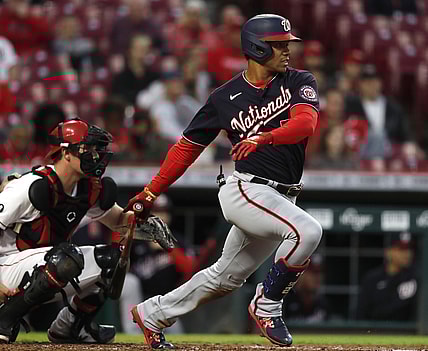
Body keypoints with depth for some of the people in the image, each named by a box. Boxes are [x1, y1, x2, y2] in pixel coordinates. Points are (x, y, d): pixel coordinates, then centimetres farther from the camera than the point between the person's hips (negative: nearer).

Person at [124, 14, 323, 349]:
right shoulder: (225, 97, 0)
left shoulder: (300, 82, 3)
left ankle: (151, 315, 30)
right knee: (308, 231, -28)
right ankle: (266, 305, -12)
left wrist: (264, 138, -36)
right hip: (244, 190, -4)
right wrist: (150, 193, 4)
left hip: (281, 197, 4)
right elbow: (188, 146, 7)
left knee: (226, 278, 14)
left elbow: (305, 122, -17)